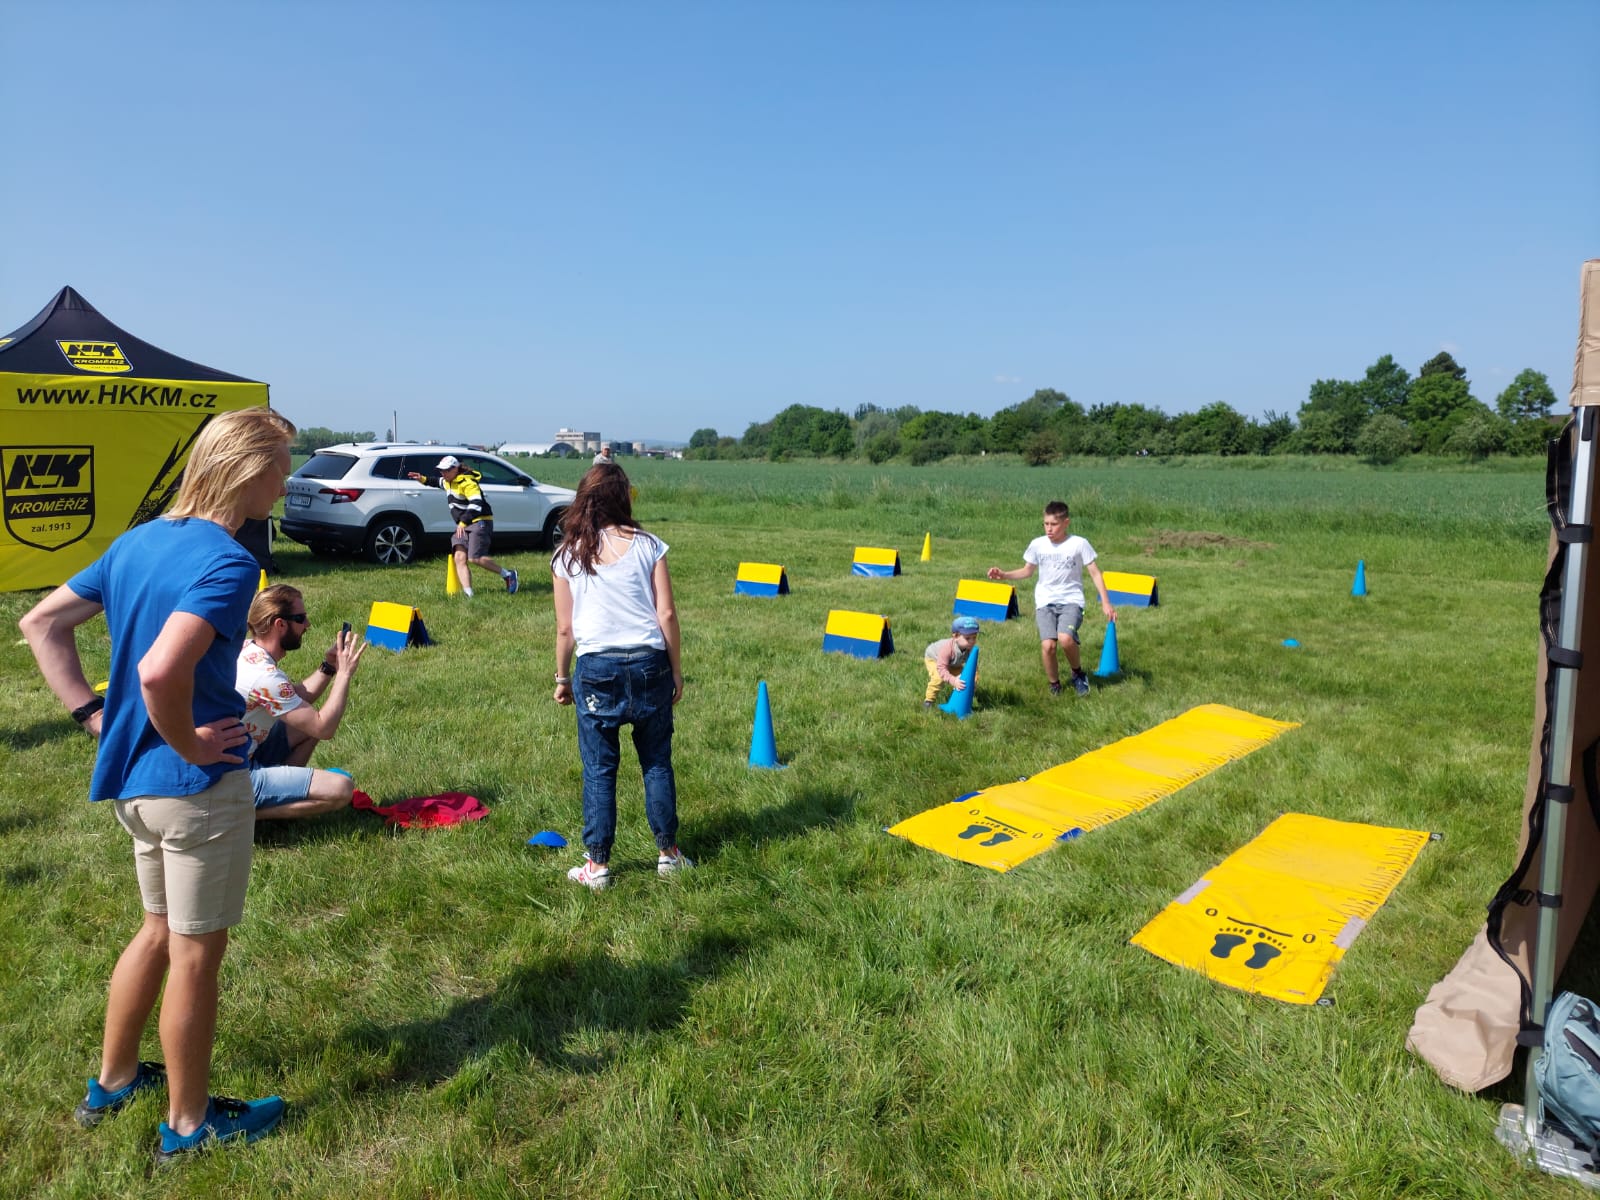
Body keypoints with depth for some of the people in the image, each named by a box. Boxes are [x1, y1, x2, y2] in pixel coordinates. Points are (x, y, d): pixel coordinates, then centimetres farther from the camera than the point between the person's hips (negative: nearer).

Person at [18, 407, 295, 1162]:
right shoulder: (228, 564, -23)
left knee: (160, 930, 26)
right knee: (196, 954, 9)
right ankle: (189, 1123, 26)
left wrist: (95, 716, 7)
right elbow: (160, 671, -35)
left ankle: (113, 1081, 43)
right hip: (199, 788, -8)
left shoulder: (137, 541, 6)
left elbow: (40, 624, 11)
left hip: (132, 778, 9)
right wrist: (191, 745, -19)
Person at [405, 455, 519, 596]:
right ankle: (468, 594, -15)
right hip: (463, 526, 9)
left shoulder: (467, 483, -14)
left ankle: (508, 575, -2)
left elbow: (476, 505, -24)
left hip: (479, 522, -9)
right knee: (459, 557, -8)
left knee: (474, 558, -19)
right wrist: (423, 479, 24)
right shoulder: (449, 481, 16)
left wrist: (463, 522, -26)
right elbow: (437, 481, 40)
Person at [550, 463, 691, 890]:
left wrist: (562, 678, 16)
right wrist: (677, 672, 7)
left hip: (595, 667, 0)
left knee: (599, 770, 9)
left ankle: (598, 866, 16)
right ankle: (668, 853, 24)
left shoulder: (568, 556, 1)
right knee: (657, 763, 13)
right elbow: (667, 615, -2)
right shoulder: (648, 545, 0)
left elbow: (565, 628, 3)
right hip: (648, 663, 1)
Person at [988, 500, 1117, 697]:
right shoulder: (1037, 544, 3)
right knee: (1047, 645, -20)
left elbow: (1095, 573, 1)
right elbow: (1027, 571, 18)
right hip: (1045, 602, 2)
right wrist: (1003, 575, 2)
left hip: (1071, 600, -2)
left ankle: (1078, 673, 2)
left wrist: (1105, 603, -5)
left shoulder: (1079, 544, -4)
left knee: (1065, 639, -29)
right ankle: (1054, 686, 6)